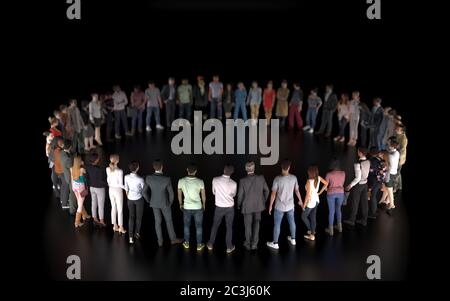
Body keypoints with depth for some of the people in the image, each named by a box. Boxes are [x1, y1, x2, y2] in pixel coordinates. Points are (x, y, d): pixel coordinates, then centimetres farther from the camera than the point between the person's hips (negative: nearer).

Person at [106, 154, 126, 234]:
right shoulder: (119, 171, -26)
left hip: (111, 190, 5)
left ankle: (115, 226, 29)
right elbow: (120, 184, -20)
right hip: (118, 191, -5)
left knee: (113, 207, 18)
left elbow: (108, 180, 5)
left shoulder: (108, 169, -8)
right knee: (120, 209, 9)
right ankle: (120, 228, 19)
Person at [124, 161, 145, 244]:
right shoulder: (140, 179, -26)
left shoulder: (126, 177, -15)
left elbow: (126, 189, -1)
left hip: (130, 199, 3)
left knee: (131, 217, 13)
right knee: (139, 217, 17)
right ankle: (137, 233, 33)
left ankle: (130, 236, 7)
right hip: (139, 199, -3)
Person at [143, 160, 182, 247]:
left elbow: (144, 192, -12)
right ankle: (173, 239, 35)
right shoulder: (167, 179, -31)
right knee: (169, 220, 19)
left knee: (158, 221, 20)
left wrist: (149, 201, 8)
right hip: (165, 203, -3)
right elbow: (171, 193, -19)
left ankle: (160, 240, 33)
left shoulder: (148, 178, -22)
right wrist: (170, 203, 2)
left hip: (154, 203, 3)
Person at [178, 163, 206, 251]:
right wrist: (203, 204, 13)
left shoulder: (181, 181, -14)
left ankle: (186, 243, 34)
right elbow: (203, 196, -5)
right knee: (199, 226, 15)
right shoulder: (200, 181, -17)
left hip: (186, 207, 1)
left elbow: (179, 195, 1)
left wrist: (180, 204, 18)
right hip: (198, 208, -1)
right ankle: (199, 245, 25)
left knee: (186, 225, 21)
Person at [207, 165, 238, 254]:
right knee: (229, 227, 12)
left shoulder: (215, 180, -14)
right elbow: (233, 195, 4)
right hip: (230, 208, -1)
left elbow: (214, 192, 1)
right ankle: (229, 247, 19)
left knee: (215, 225, 18)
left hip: (219, 207, 1)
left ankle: (210, 244, 28)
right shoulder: (234, 183, -14)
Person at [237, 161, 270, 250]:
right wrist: (264, 201, 16)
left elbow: (240, 195, -13)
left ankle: (248, 244, 28)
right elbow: (266, 190, -2)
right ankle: (254, 244, 22)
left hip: (247, 206, -2)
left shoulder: (243, 180, -20)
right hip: (258, 206, 2)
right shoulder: (261, 178, -14)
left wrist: (239, 205, 6)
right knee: (256, 225, 17)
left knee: (248, 225, 15)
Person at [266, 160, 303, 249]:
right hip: (290, 205, 4)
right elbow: (297, 191, 3)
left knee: (277, 224, 9)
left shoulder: (277, 179, -20)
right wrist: (300, 201, 20)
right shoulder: (294, 178, -9)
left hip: (280, 206, -3)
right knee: (292, 222, 22)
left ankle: (275, 243, 17)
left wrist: (270, 205, -4)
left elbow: (273, 193, -15)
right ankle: (293, 239, 38)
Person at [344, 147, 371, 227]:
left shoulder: (358, 164, -29)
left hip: (358, 184, -7)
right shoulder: (368, 162, -6)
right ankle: (364, 220, 28)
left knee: (354, 203, 10)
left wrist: (350, 185, -19)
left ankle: (351, 220, 25)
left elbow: (358, 178, -28)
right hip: (365, 184, 7)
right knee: (364, 202, 16)